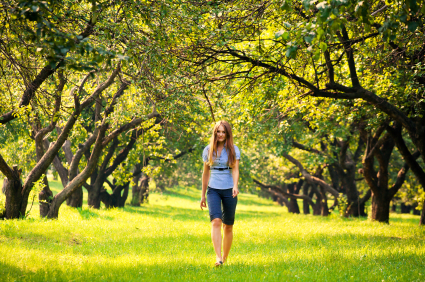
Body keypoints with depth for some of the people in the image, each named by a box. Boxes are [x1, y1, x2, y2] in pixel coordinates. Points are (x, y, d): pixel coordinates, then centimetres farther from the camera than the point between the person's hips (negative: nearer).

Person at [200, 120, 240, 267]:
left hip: (229, 190, 0)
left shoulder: (233, 150, 2)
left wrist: (235, 186, -27)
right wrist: (203, 195, 14)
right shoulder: (208, 150, 7)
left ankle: (225, 258, 19)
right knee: (216, 221, -20)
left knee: (228, 226, 6)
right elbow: (206, 173, 13)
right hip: (213, 189, 0)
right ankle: (218, 257, -29)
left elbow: (235, 170, -9)